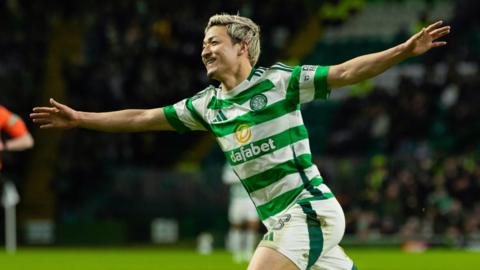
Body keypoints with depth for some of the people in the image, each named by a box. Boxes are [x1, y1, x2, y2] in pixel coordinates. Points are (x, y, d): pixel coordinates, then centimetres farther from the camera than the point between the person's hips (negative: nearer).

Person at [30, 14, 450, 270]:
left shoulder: (277, 81, -6)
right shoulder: (206, 105, 12)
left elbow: (347, 72, -12)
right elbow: (143, 118, 19)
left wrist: (407, 50, -23)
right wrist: (78, 118, 20)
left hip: (308, 210, -6)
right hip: (281, 222, 7)